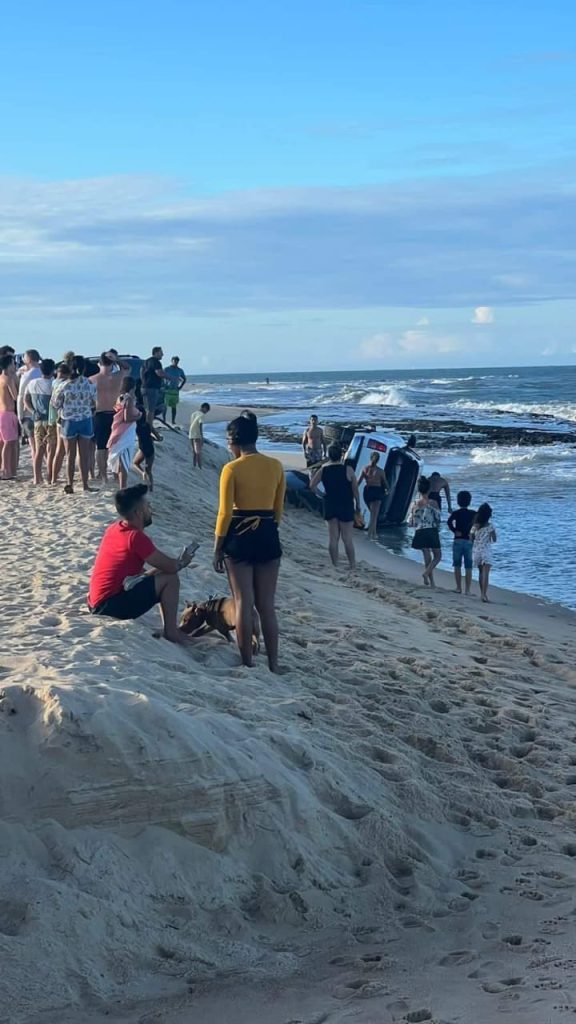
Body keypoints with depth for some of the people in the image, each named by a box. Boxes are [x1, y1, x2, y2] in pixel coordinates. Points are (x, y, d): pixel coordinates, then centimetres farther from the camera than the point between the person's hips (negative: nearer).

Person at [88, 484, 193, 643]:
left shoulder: (113, 529, 10)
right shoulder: (136, 537, -17)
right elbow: (170, 567, -12)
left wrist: (176, 562, 15)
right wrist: (183, 562, 9)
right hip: (112, 605, -10)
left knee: (158, 576, 22)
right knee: (170, 579, -7)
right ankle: (171, 632, -1)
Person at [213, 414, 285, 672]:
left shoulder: (232, 469, -10)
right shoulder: (275, 466, 3)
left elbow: (225, 513, -10)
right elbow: (278, 509, 9)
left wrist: (217, 549, -3)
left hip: (239, 537, -4)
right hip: (269, 537, 4)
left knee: (243, 603, 4)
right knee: (267, 605, 10)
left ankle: (248, 663, 7)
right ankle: (273, 664, 12)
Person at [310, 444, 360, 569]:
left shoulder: (322, 470, -3)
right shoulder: (348, 470, -10)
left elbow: (312, 486, 5)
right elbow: (355, 490, -6)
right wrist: (358, 505, 7)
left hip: (330, 507, 2)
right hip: (346, 507, -2)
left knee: (333, 537, 8)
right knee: (347, 538, 1)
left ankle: (335, 565, 9)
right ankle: (353, 565, 3)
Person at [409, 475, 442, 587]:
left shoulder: (414, 504, -2)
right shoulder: (433, 503, -9)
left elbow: (411, 522, 1)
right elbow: (438, 519, -6)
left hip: (420, 533, 3)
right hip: (432, 532, -3)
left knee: (427, 558, 13)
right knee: (437, 556, 13)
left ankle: (432, 582, 14)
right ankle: (426, 573, -10)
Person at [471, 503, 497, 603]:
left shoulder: (475, 526, 0)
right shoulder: (490, 526, -10)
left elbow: (471, 538, 6)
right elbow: (494, 540, -5)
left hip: (476, 550, 4)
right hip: (486, 550, -4)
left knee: (481, 572, 17)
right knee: (486, 573, -8)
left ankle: (482, 593, 23)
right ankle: (484, 594, -19)